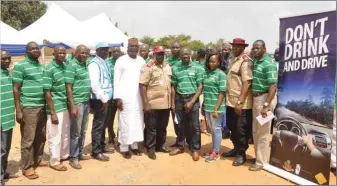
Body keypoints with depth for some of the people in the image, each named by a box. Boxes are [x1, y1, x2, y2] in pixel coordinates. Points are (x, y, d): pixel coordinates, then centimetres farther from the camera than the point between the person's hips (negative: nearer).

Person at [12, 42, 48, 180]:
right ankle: (27, 167, 12)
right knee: (28, 139, 0)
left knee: (41, 137, 15)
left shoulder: (41, 66, 14)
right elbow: (16, 89, -9)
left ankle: (38, 159, 32)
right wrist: (18, 110, -14)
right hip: (28, 107, -6)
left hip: (43, 106, 7)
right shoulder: (20, 66, -6)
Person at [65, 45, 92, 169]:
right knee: (75, 132, 2)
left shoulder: (85, 64, 11)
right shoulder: (72, 66, -11)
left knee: (83, 131, 16)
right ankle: (73, 158, 14)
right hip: (77, 103, -7)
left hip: (86, 102, 7)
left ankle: (80, 152, 30)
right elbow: (68, 88, -15)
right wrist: (72, 106, -20)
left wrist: (89, 100, 13)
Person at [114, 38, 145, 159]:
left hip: (138, 97, 5)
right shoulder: (121, 61, -4)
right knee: (125, 122, -1)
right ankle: (124, 148, 10)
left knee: (137, 121, 9)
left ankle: (135, 145, 22)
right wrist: (117, 97, -12)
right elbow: (116, 80, -5)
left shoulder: (142, 61, 9)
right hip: (125, 96, -4)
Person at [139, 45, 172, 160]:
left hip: (166, 103, 6)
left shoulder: (168, 66, 9)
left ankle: (160, 145, 32)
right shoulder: (148, 67, -9)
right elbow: (142, 86, -12)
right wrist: (145, 104, -16)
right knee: (151, 128, 6)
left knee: (162, 127, 17)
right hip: (152, 104, -6)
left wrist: (173, 101, 12)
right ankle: (151, 149, 18)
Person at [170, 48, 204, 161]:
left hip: (192, 99, -2)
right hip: (179, 99, 3)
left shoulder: (197, 68, -3)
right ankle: (180, 146, 27)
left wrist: (192, 102, -12)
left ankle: (195, 149, 15)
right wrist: (173, 103, 6)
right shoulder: (175, 69, 5)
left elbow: (200, 86, -5)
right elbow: (173, 87, 10)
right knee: (180, 124, 12)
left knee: (194, 126, 3)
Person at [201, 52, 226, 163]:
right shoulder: (206, 73, 8)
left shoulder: (221, 74, -9)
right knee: (212, 129, 16)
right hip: (207, 106, 6)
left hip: (216, 107, -6)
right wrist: (203, 105, 12)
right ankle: (214, 150, 29)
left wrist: (216, 109, -17)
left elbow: (222, 93, -12)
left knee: (216, 129, 5)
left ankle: (216, 153, 17)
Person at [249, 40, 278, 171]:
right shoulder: (255, 61, 9)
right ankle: (258, 156, 32)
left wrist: (267, 105, -25)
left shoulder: (268, 63, -16)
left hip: (265, 98, -9)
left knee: (262, 132, 1)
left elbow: (273, 85, -21)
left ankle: (261, 162, 13)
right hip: (256, 98, 9)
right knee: (255, 131, 18)